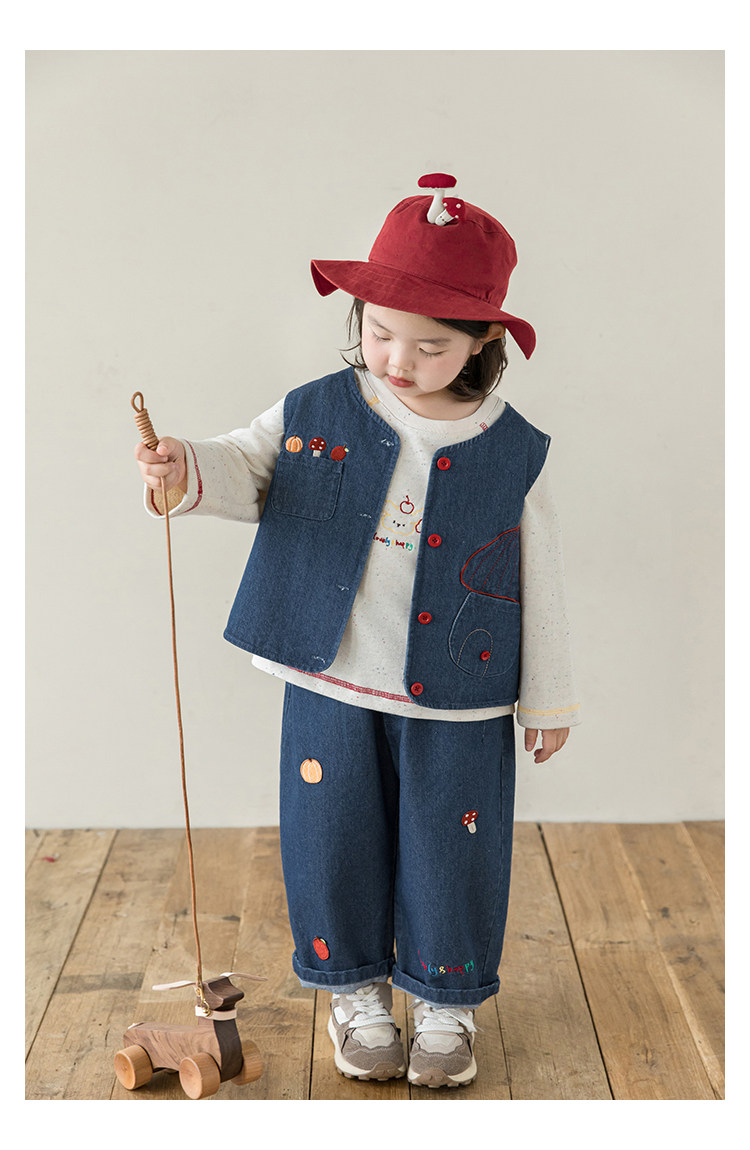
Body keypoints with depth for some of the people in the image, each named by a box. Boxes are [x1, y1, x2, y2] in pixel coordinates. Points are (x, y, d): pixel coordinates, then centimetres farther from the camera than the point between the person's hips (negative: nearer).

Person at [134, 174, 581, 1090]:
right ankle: (354, 986, 36)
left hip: (457, 701, -1)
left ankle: (448, 999, 33)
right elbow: (248, 472, 2)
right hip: (330, 684, 2)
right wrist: (185, 473, -22)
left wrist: (549, 701, 4)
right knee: (335, 842, 12)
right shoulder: (314, 415, -4)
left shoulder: (515, 453, -6)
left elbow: (540, 585, 0)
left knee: (449, 853, 9)